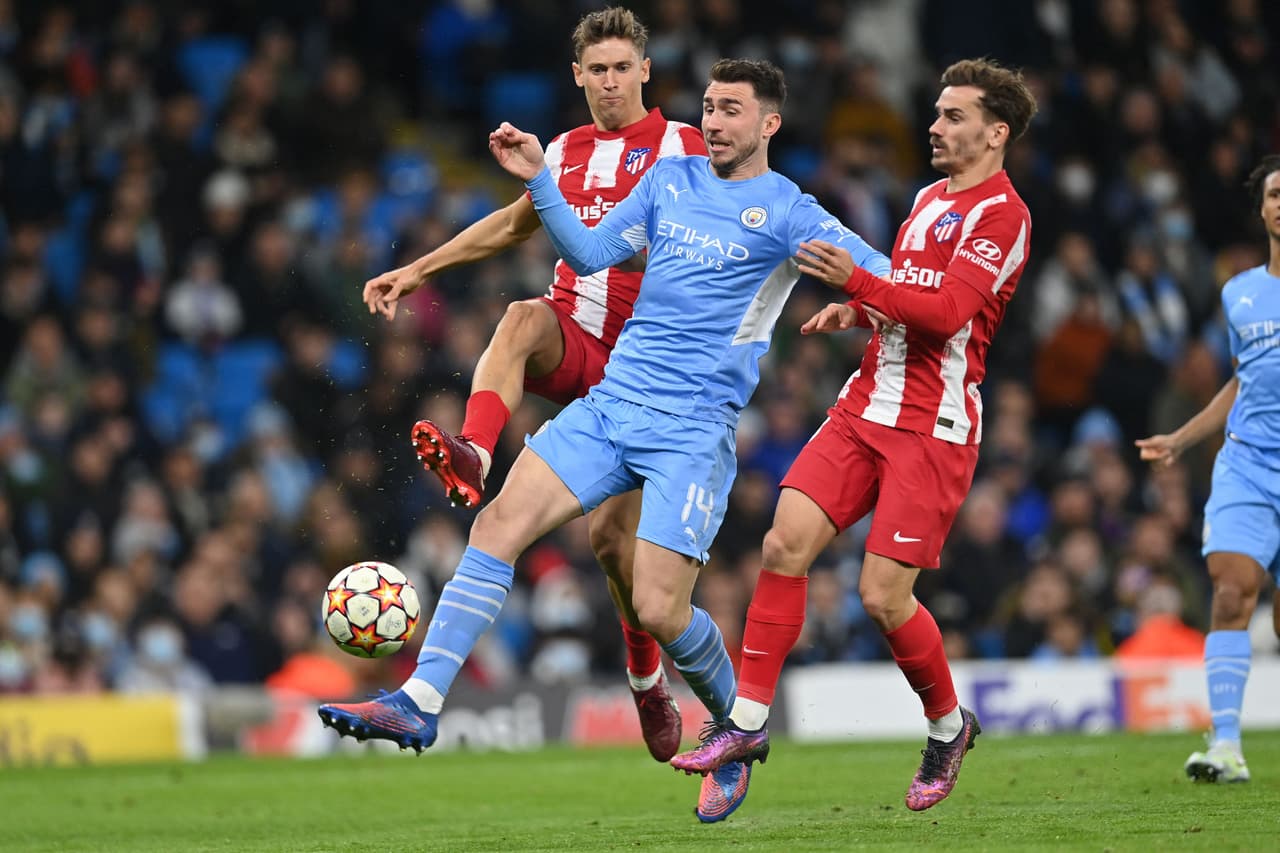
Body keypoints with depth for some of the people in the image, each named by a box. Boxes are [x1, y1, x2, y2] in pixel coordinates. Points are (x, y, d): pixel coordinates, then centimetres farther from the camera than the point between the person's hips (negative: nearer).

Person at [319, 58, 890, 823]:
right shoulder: (671, 179, 14)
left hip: (695, 428, -5)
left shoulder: (787, 212, -2)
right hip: (613, 400, 5)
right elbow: (591, 253, 17)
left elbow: (886, 281, -9)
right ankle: (421, 702, -12)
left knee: (660, 609, -12)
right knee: (501, 521, -12)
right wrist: (540, 180, 6)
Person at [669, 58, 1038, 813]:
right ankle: (749, 722, 0)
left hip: (934, 429, -7)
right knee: (785, 545, -7)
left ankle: (949, 725, 15)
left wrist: (858, 282, -29)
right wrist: (855, 311, 10)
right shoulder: (928, 199, 18)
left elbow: (947, 310, -20)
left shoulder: (1002, 214, -8)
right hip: (866, 409, 7)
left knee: (883, 596, -10)